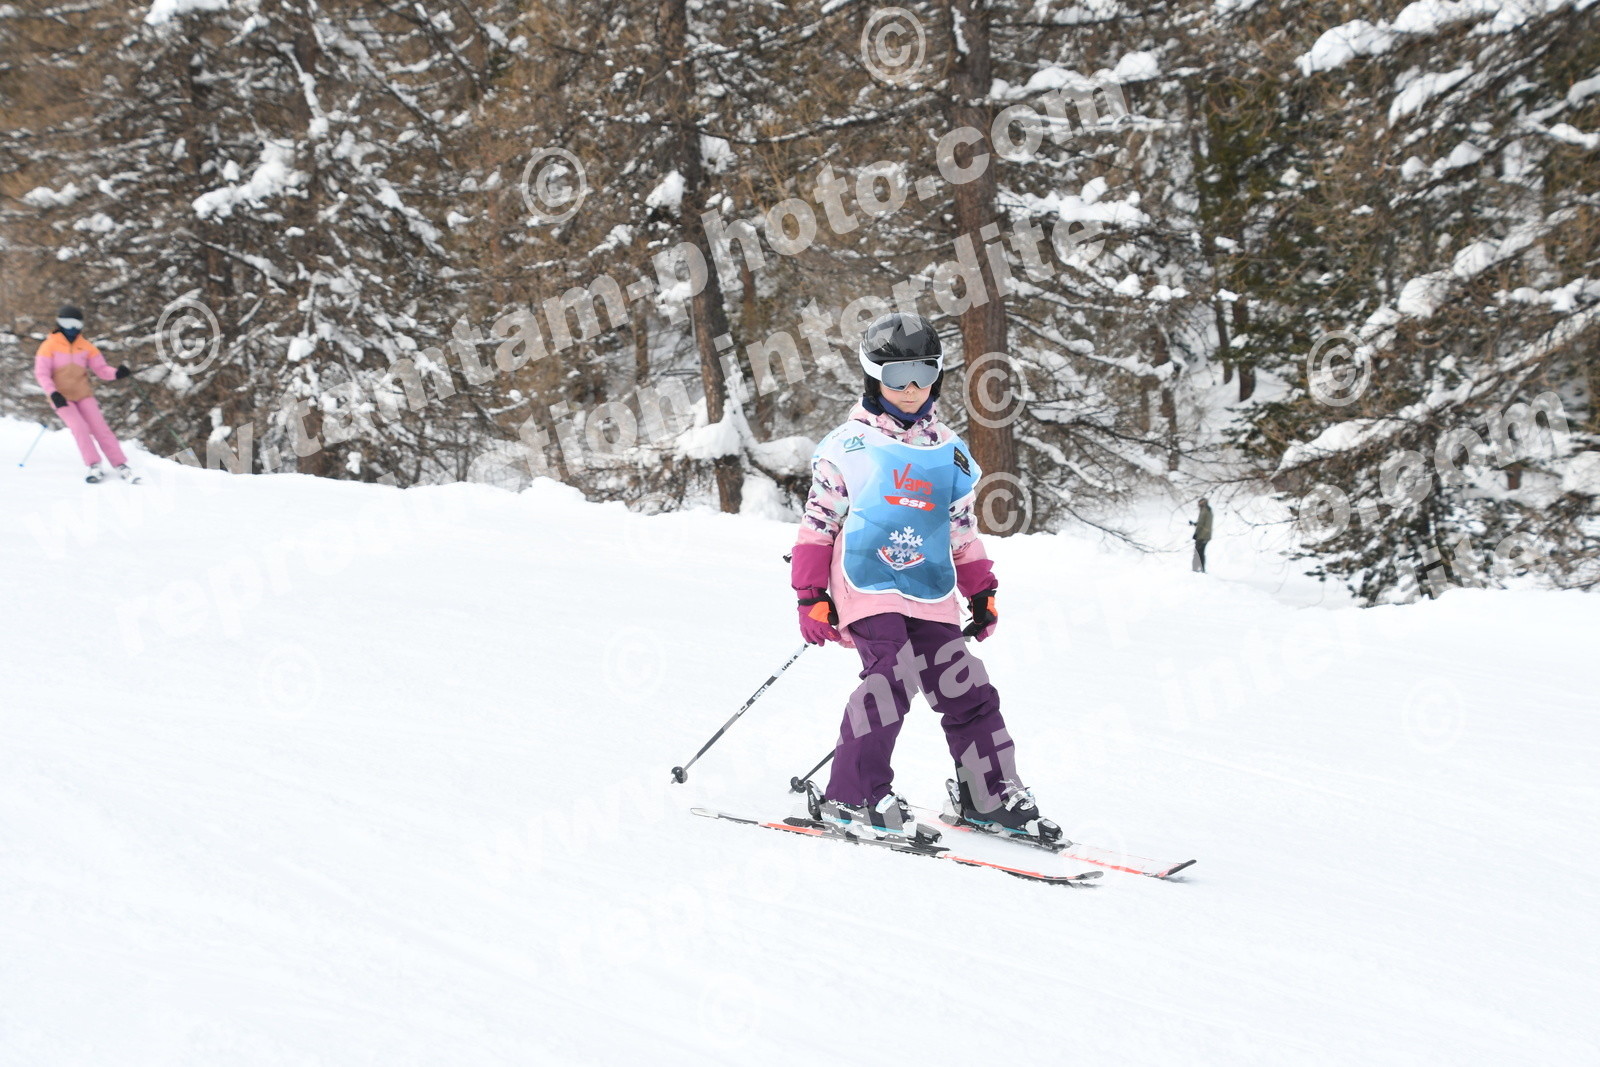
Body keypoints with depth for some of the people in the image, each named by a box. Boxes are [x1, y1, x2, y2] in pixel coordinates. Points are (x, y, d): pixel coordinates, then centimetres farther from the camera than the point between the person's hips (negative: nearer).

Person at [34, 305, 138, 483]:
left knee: (100, 428, -7)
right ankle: (95, 467, -16)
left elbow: (101, 369, 1)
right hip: (61, 397, -2)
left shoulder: (85, 346, 3)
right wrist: (53, 393, -24)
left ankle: (122, 466, -7)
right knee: (79, 427, -20)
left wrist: (116, 373, -21)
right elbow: (41, 373, -10)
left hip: (83, 394, 2)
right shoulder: (50, 346, -6)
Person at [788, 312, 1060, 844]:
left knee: (966, 690, 3)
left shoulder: (948, 451, 15)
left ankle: (988, 794, 18)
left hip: (931, 596, 5)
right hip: (868, 588, -5)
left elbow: (963, 528, 23)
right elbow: (819, 522, 3)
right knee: (892, 678, -23)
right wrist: (811, 596, -2)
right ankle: (852, 796, -16)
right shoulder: (848, 445, 1)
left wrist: (982, 592, 19)